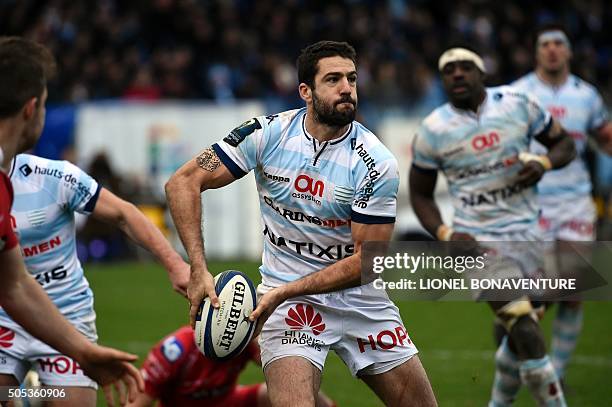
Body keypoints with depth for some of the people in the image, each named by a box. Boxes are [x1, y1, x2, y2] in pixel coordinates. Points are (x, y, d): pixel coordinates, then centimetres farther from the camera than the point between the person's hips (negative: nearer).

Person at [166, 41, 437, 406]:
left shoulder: (376, 163, -13)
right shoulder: (268, 133, -10)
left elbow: (366, 260, -13)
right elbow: (183, 183, -8)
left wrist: (284, 292, -21)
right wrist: (199, 270, -19)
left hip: (361, 301, 2)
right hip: (288, 299, -2)